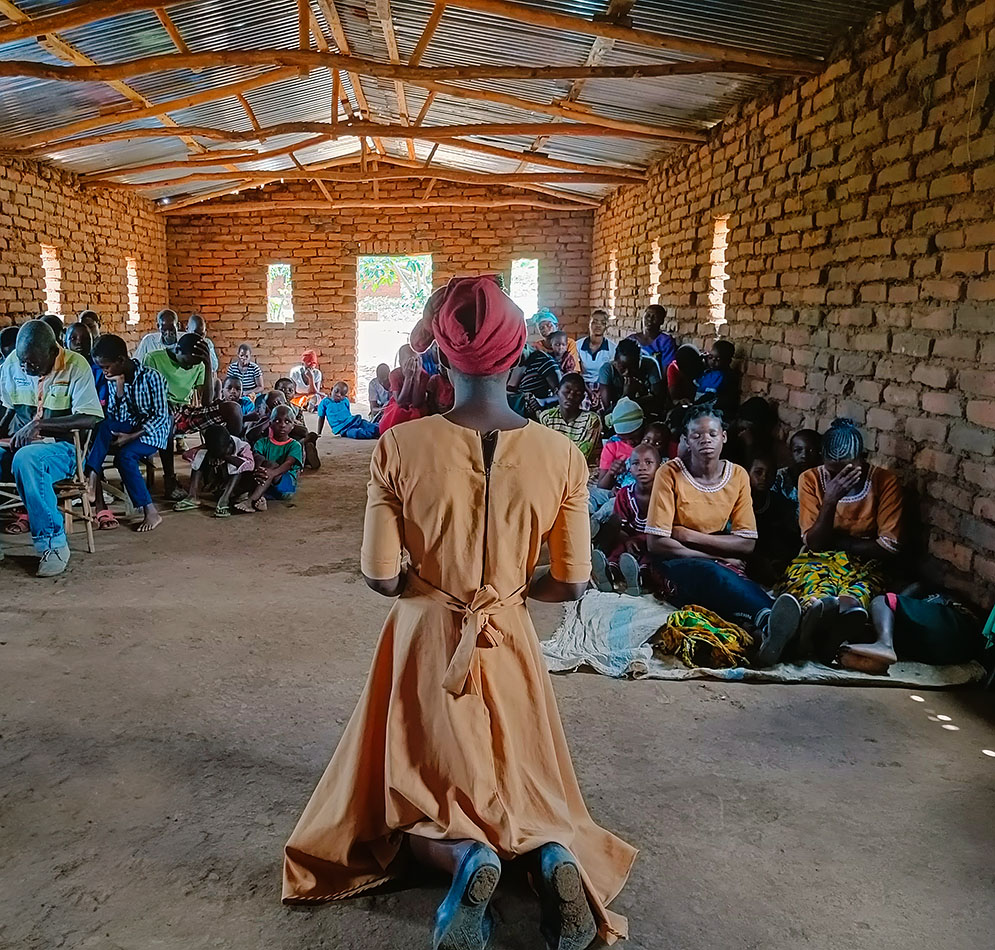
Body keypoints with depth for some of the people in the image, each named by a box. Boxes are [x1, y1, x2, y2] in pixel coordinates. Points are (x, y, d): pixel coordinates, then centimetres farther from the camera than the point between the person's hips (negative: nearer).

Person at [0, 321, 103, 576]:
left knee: (26, 459, -38)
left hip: (60, 448, -5)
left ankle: (54, 543, -27)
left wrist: (39, 425, -23)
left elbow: (89, 419, -17)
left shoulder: (75, 366, -10)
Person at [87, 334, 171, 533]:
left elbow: (161, 416, -13)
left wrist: (131, 436, -21)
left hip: (152, 432, -5)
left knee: (124, 455, -33)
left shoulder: (151, 377, -11)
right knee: (103, 426, -28)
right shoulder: (112, 380, 5)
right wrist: (118, 388, -15)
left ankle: (151, 512, -27)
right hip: (126, 429, 5)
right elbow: (114, 417, -1)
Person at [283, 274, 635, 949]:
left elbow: (381, 577, -11)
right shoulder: (561, 455, -12)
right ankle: (553, 854, -9)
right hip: (509, 646, 2)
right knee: (523, 792, 24)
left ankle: (464, 858, -11)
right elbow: (571, 584, -6)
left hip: (427, 643, -1)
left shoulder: (401, 446, -16)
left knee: (415, 800, 21)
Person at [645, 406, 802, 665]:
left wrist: (689, 535, -10)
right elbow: (657, 543, -11)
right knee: (710, 573, -39)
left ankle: (767, 635, -66)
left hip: (723, 566, 3)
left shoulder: (738, 476, 5)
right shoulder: (670, 474, -5)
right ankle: (767, 618, -68)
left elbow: (747, 544, 0)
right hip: (677, 565, -3)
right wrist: (716, 558, -13)